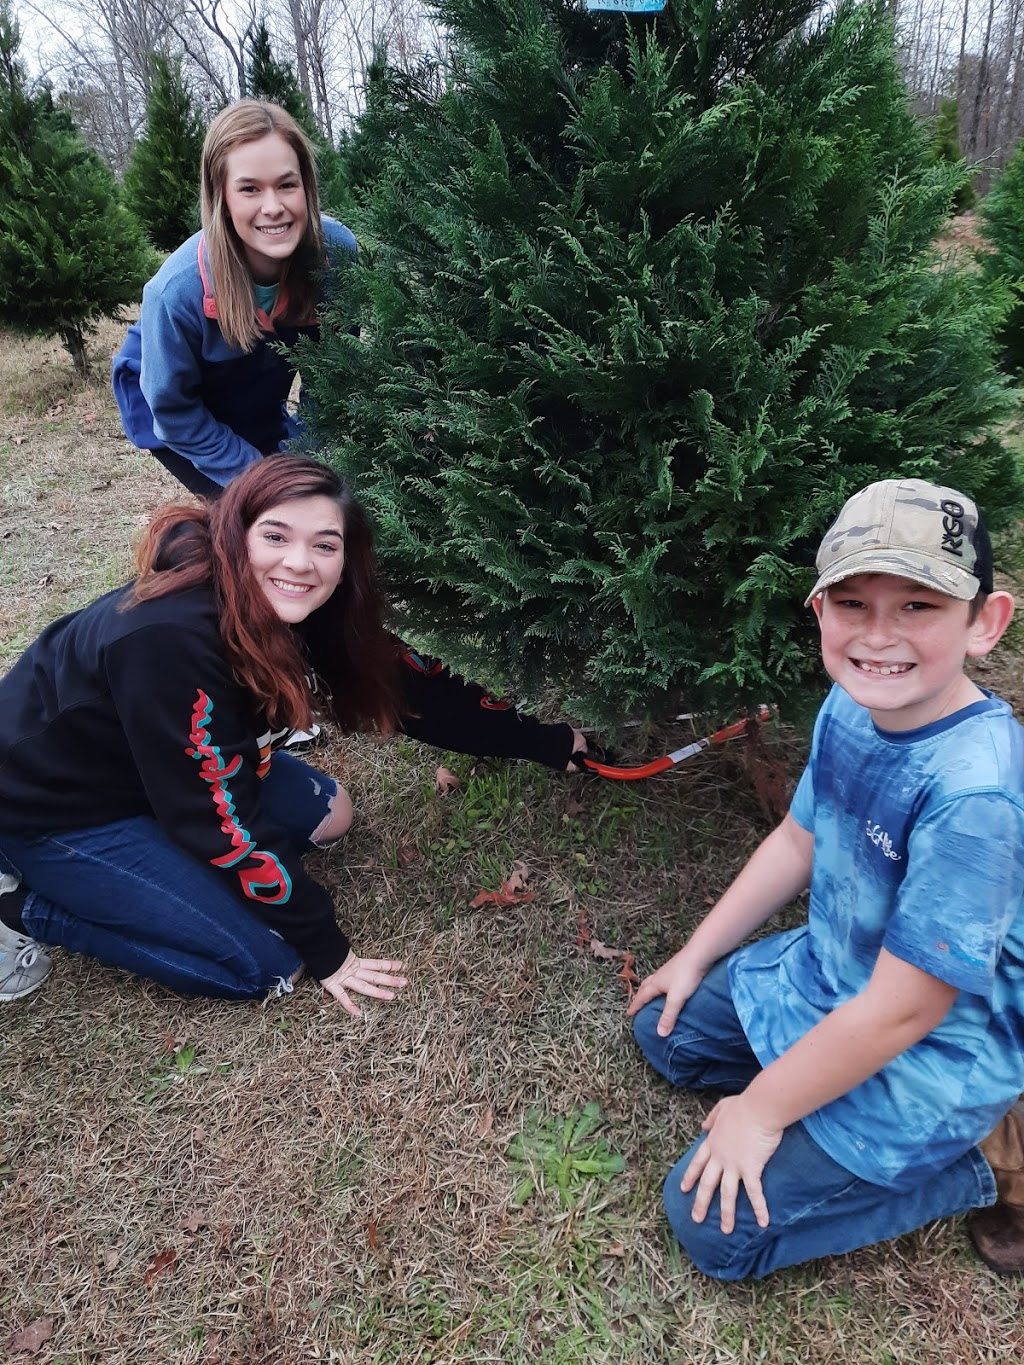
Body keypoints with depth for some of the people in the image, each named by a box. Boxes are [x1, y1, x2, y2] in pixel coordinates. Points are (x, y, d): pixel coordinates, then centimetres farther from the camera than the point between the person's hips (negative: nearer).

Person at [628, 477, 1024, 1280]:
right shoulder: (850, 708, -11)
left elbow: (900, 1011, -28)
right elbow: (799, 841, 5)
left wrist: (761, 1109, -15)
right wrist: (695, 957, 11)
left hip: (931, 1055, -7)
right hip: (828, 972, 8)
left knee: (713, 1225, -4)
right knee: (667, 1028, 20)